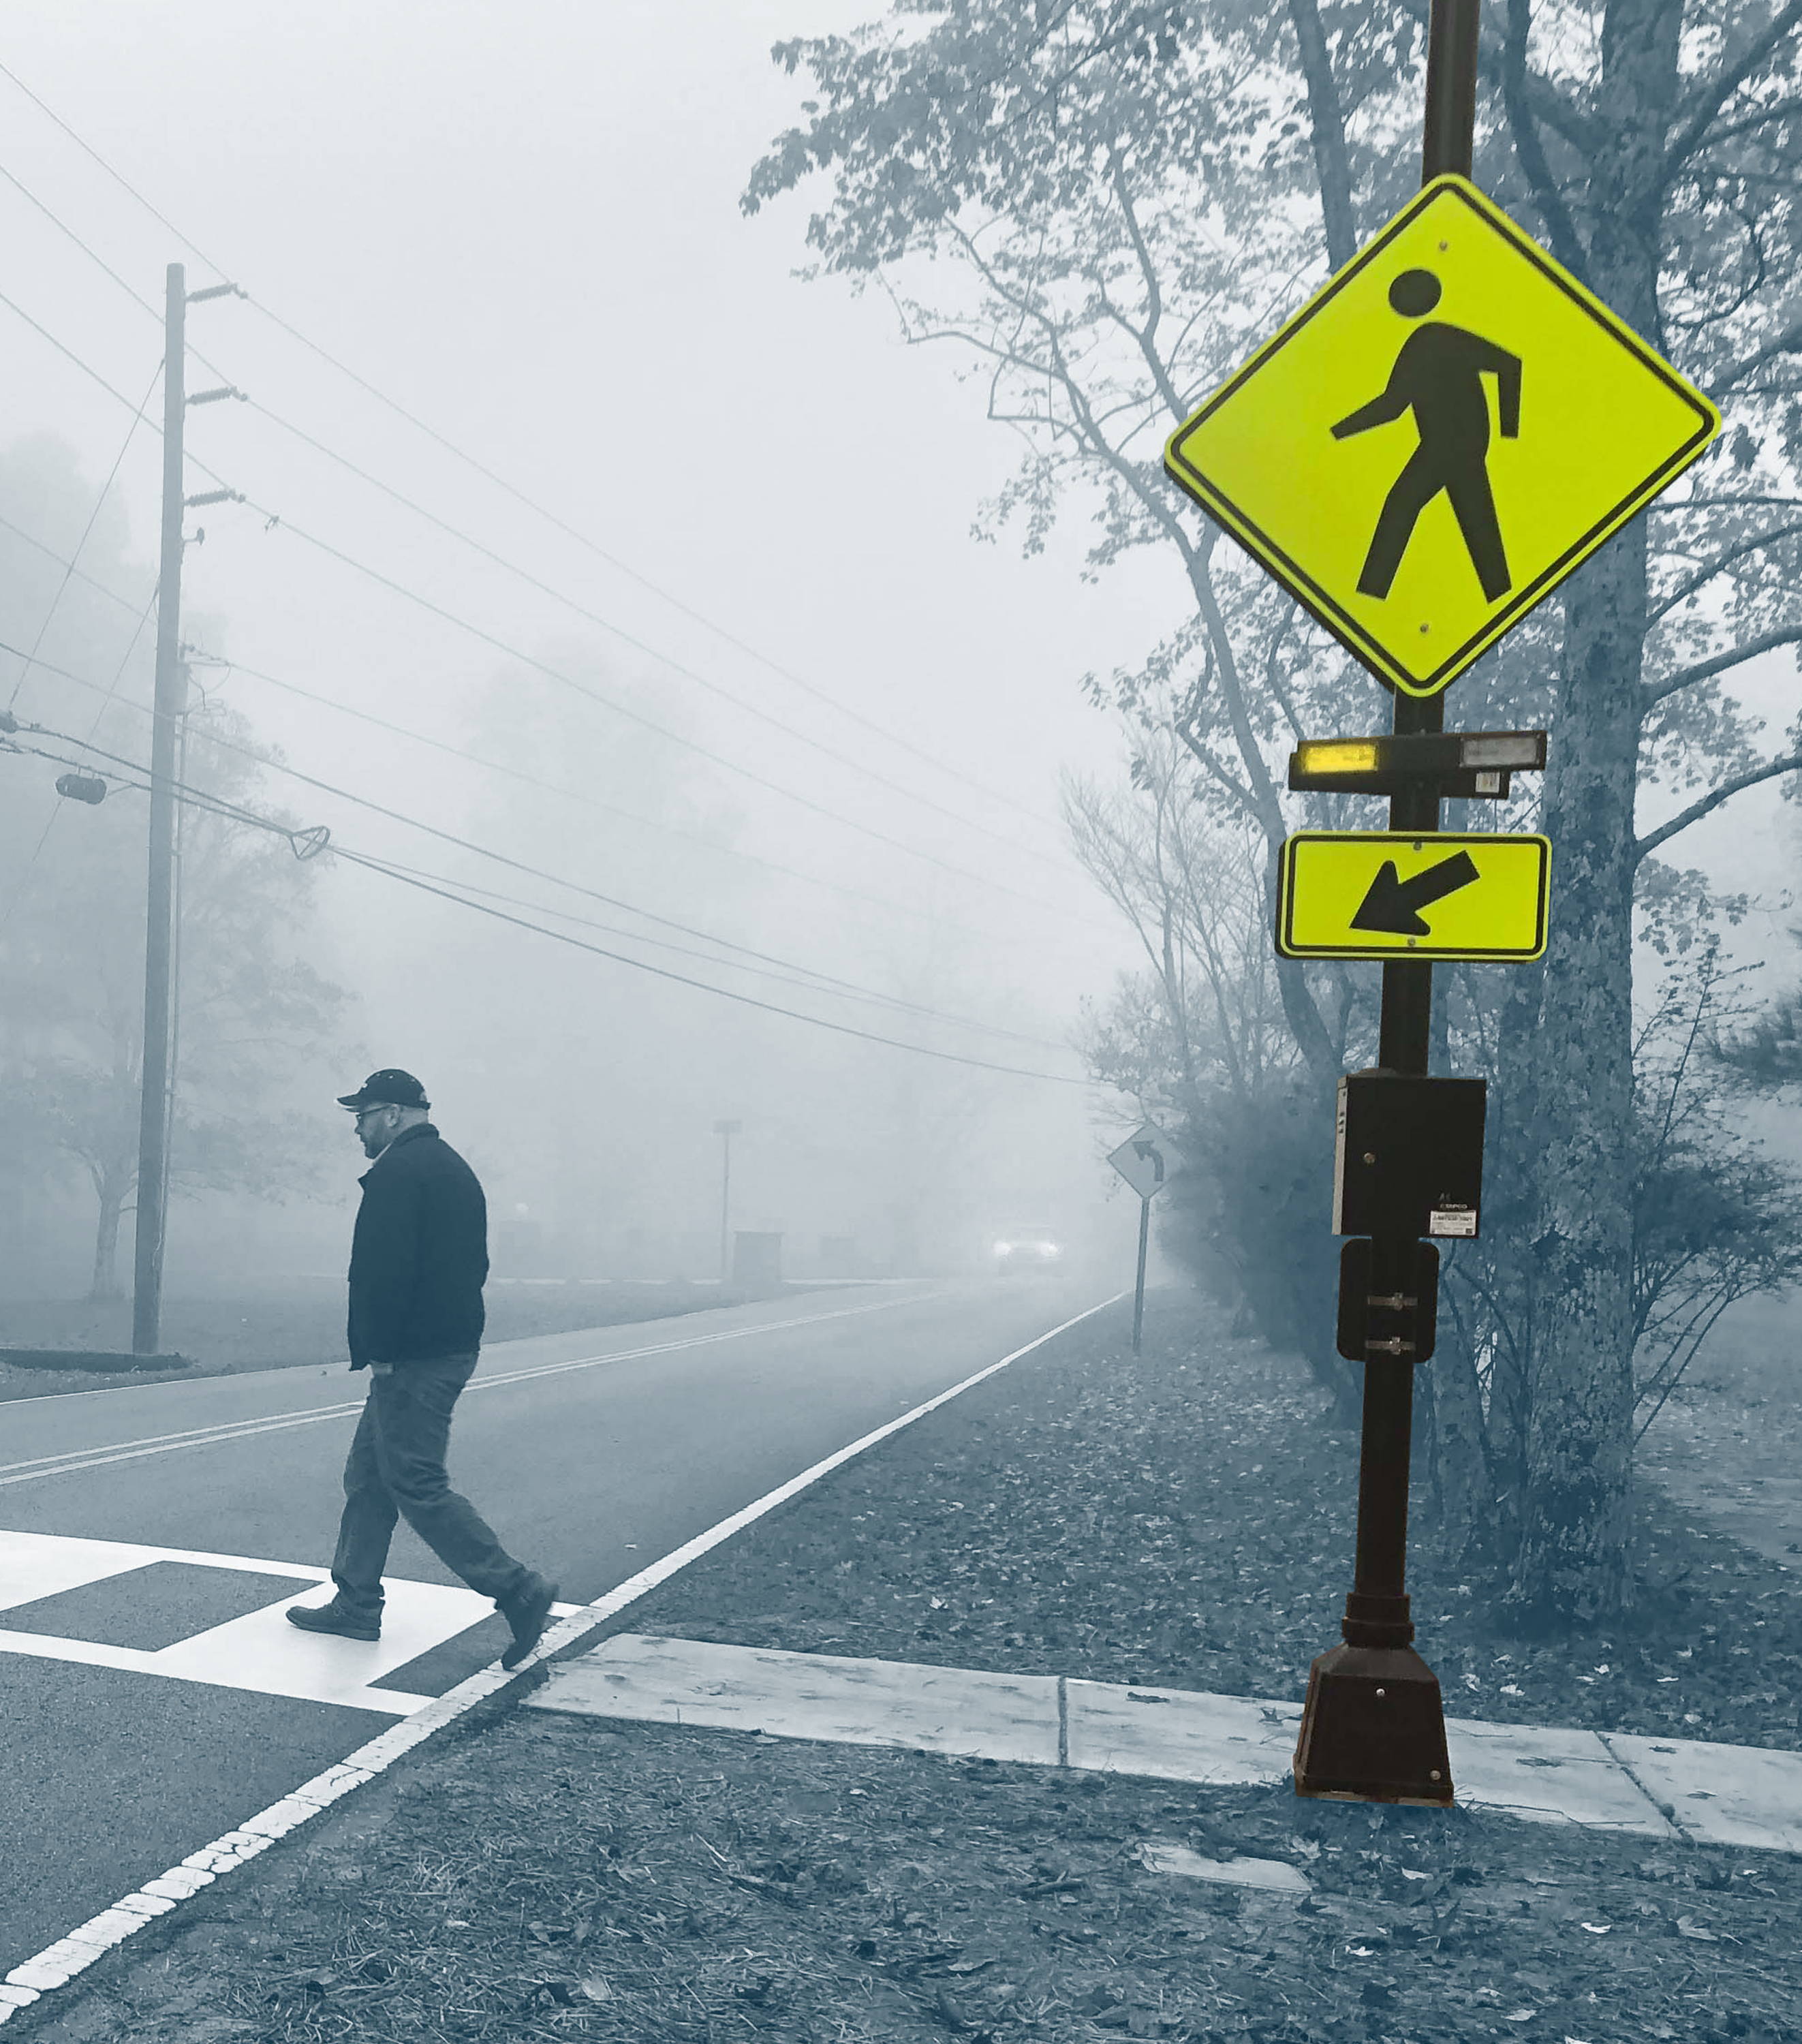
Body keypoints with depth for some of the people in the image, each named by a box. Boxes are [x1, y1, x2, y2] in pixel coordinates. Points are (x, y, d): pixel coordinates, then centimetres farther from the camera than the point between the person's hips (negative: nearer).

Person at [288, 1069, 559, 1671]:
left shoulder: (398, 1171, -13)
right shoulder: (455, 1169, 19)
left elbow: (383, 1270, -22)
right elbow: (473, 1265, 22)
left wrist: (378, 1349, -16)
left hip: (413, 1358, -10)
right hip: (454, 1345, 10)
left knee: (417, 1485, -7)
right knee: (368, 1474, 16)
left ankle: (517, 1588, -8)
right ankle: (356, 1603, 22)